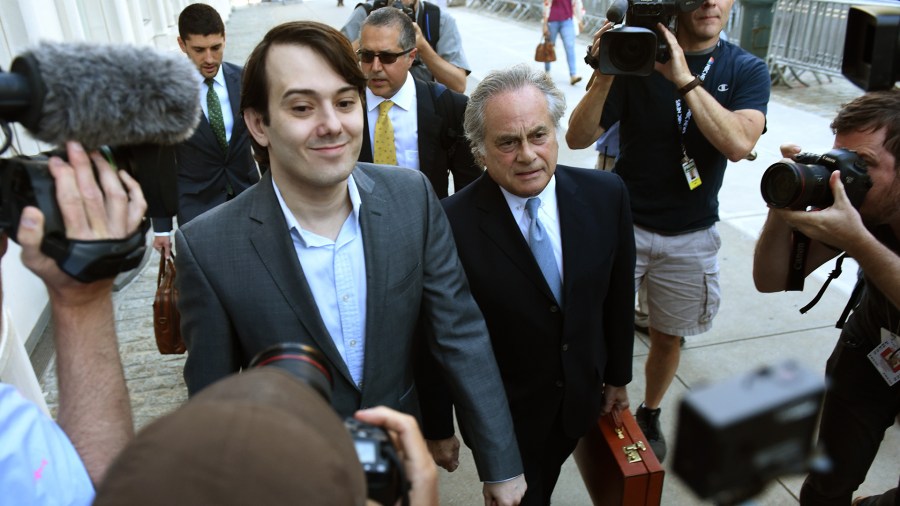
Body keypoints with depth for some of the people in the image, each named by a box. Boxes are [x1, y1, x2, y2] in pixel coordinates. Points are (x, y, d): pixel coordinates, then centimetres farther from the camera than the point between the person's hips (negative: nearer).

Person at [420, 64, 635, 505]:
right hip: (501, 417, -4)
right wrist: (438, 428, -8)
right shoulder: (453, 222, -26)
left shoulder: (605, 195, -13)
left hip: (582, 398, 4)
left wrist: (618, 374, 9)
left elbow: (619, 295, -1)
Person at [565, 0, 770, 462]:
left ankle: (649, 415, 43)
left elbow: (738, 144, -23)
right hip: (624, 224, -1)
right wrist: (605, 76, -29)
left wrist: (684, 78, -28)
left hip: (691, 235, 2)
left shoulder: (746, 70, -4)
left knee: (668, 337, 17)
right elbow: (577, 138, -14)